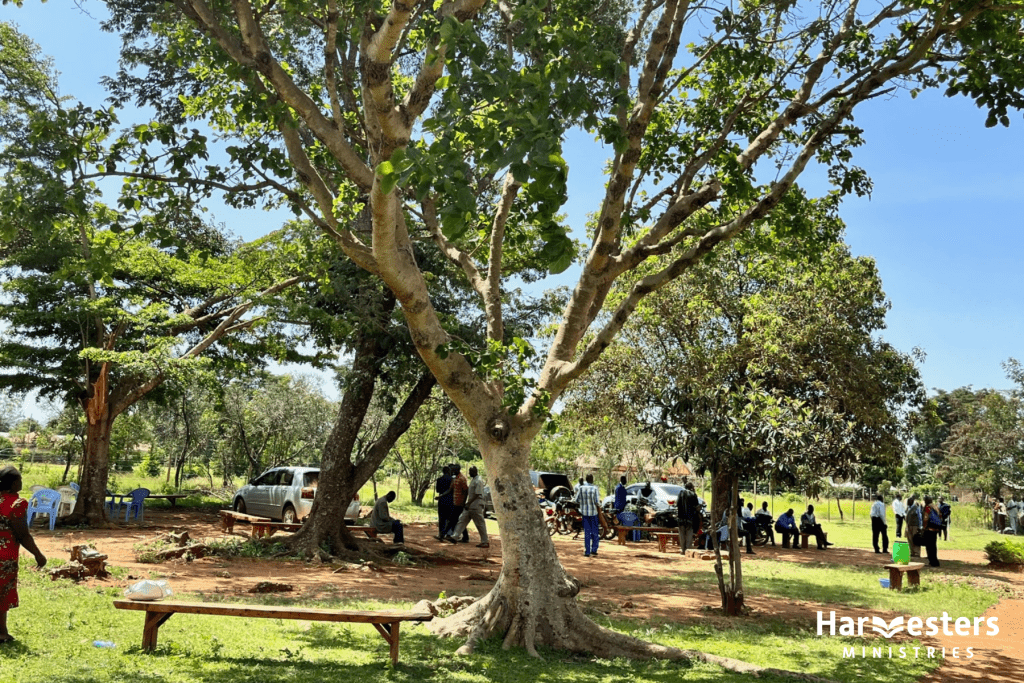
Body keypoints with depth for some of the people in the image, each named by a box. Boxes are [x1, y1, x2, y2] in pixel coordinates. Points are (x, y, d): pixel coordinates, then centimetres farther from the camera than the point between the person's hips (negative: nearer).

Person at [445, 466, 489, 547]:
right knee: (462, 520, 6)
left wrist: (468, 503, -20)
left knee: (480, 524, -2)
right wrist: (467, 503, 17)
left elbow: (477, 494, -20)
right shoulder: (473, 480, 14)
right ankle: (454, 537, 8)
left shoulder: (478, 481, -16)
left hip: (476, 506, -10)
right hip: (470, 506, 10)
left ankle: (485, 542, 5)